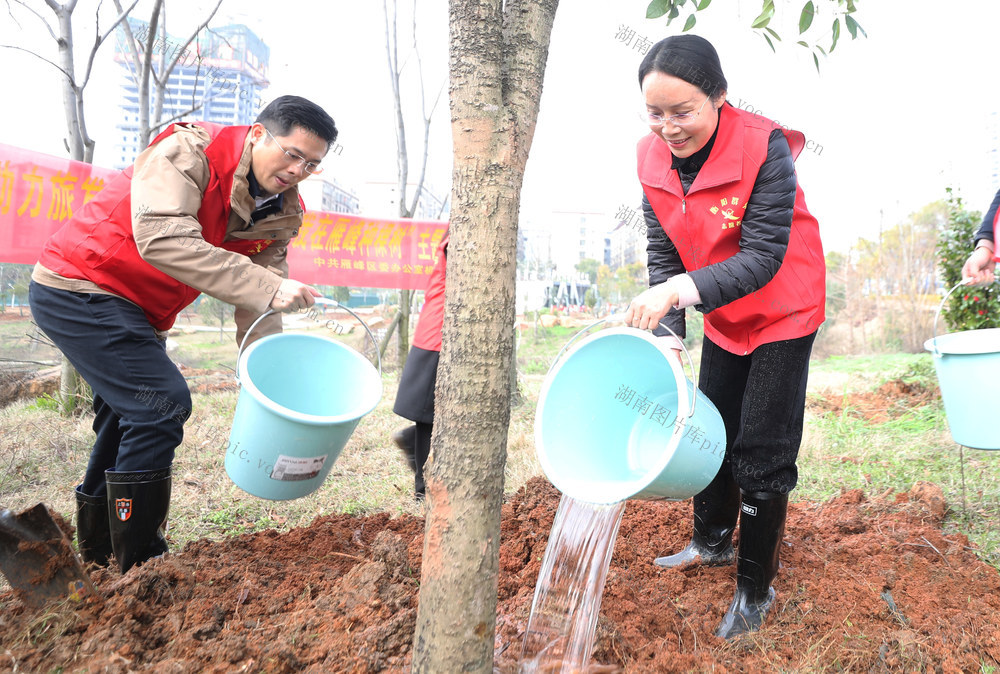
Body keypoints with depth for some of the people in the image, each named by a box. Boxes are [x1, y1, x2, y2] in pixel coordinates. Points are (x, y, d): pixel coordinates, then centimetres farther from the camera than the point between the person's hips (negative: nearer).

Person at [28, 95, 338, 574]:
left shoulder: (281, 215, -1)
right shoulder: (187, 152, -21)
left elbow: (258, 310, -4)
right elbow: (164, 239, -37)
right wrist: (267, 287, -42)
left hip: (137, 314, 9)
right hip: (76, 287, -9)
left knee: (130, 418, 17)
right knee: (161, 404, -17)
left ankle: (98, 554, 36)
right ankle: (142, 566, -5)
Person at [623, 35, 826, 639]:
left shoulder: (765, 148, -27)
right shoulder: (654, 160, -11)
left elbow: (764, 257, -31)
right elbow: (664, 257, -8)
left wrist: (680, 290, -44)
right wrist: (666, 332, -22)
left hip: (784, 314, -5)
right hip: (723, 319, 6)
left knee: (762, 452, -3)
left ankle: (757, 590, 17)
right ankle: (713, 542, 41)